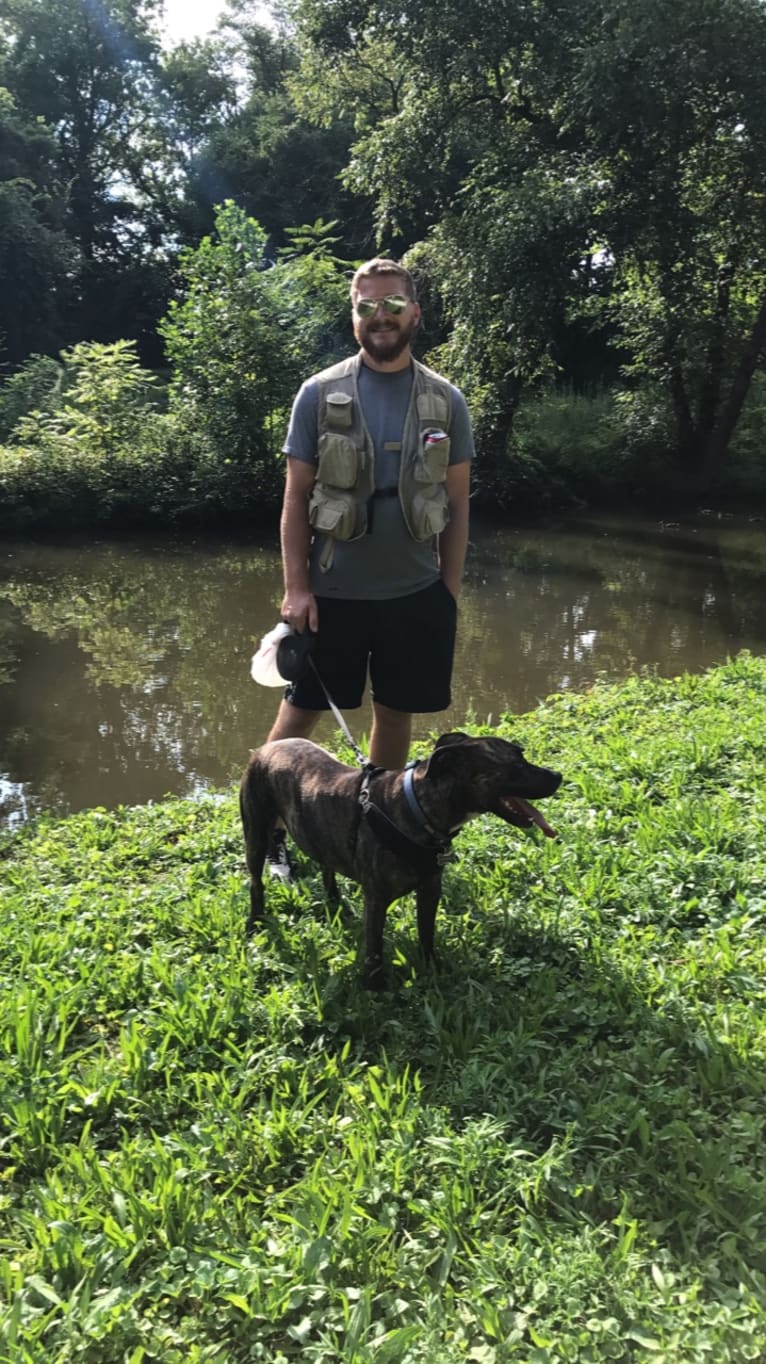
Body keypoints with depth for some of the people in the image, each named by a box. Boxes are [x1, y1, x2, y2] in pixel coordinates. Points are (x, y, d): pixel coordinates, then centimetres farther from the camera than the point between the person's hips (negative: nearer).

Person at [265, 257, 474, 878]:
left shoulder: (445, 401, 2)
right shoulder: (320, 394, -3)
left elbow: (457, 503, 6)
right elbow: (296, 498, -2)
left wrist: (449, 591, 3)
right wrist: (296, 587, -8)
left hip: (415, 593, 2)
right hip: (333, 592, -1)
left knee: (396, 711, 12)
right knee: (301, 709, 7)